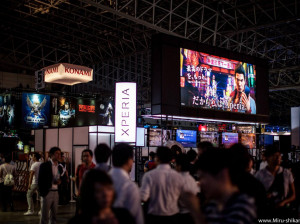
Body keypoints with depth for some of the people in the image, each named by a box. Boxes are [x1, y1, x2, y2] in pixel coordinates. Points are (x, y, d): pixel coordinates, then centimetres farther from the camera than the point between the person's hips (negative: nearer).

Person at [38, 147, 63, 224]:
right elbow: (40, 181, -8)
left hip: (56, 193, 6)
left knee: (54, 216, 11)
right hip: (47, 193, -6)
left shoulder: (59, 167, 11)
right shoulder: (44, 165, -7)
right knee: (44, 216, -1)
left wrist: (59, 181, -3)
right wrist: (42, 193, -10)